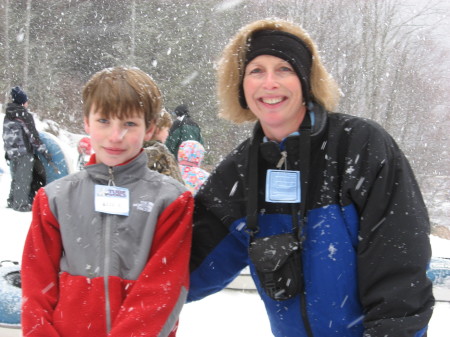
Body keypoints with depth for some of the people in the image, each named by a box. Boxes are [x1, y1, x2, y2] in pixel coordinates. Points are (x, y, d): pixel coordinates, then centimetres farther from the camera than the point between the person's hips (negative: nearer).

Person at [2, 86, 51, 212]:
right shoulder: (25, 116, -14)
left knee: (15, 178, 18)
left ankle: (12, 202, 23)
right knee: (24, 178, -1)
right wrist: (43, 150, -11)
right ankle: (22, 204, 1)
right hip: (24, 151, -7)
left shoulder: (7, 116, 10)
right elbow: (32, 135, -15)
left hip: (11, 153, 7)